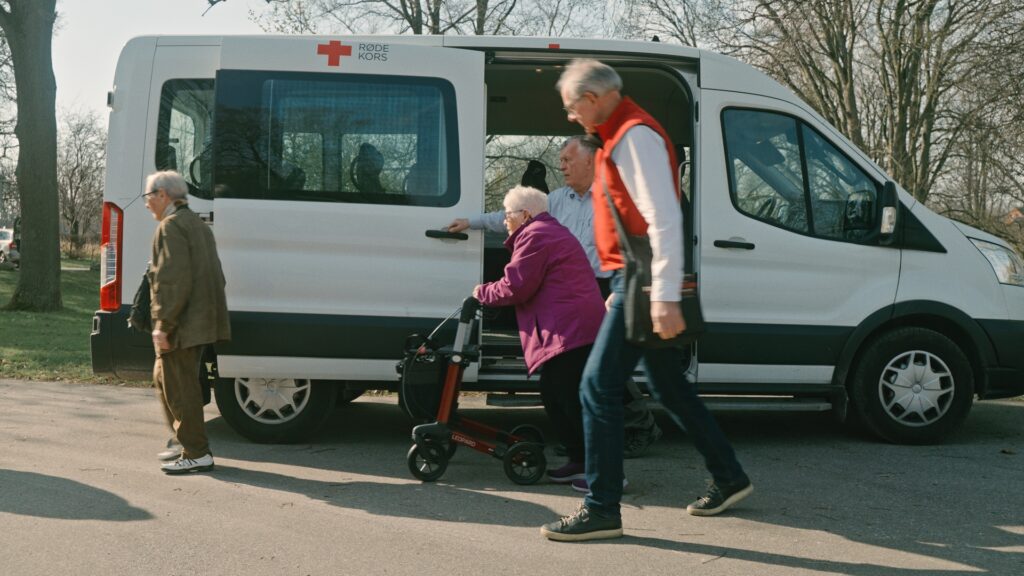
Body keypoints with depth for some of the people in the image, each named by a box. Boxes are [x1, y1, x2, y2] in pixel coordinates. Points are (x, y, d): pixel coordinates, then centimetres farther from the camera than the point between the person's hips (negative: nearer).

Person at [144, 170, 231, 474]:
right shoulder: (197, 224, 18)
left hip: (182, 323, -10)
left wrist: (163, 324, -21)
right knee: (164, 377, 22)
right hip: (200, 320, 10)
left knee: (180, 387, -4)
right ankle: (183, 439, 28)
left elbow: (175, 280, -22)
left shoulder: (171, 227, -13)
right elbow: (214, 276, 20)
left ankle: (197, 454, 1)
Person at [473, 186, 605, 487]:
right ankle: (580, 462, 17)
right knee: (555, 396, 16)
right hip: (581, 329, 11)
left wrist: (482, 293, 6)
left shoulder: (534, 236, -6)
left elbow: (515, 288, -11)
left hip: (568, 331, -11)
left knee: (575, 403, -11)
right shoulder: (553, 232, 28)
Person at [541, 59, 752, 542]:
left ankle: (602, 510, -3)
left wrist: (664, 297, -27)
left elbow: (665, 219, -23)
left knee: (598, 389, -9)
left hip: (646, 285, -11)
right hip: (638, 284, 11)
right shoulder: (620, 136, 18)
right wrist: (623, 287, 25)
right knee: (669, 387, 18)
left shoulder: (635, 136, -14)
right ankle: (729, 479, 30)